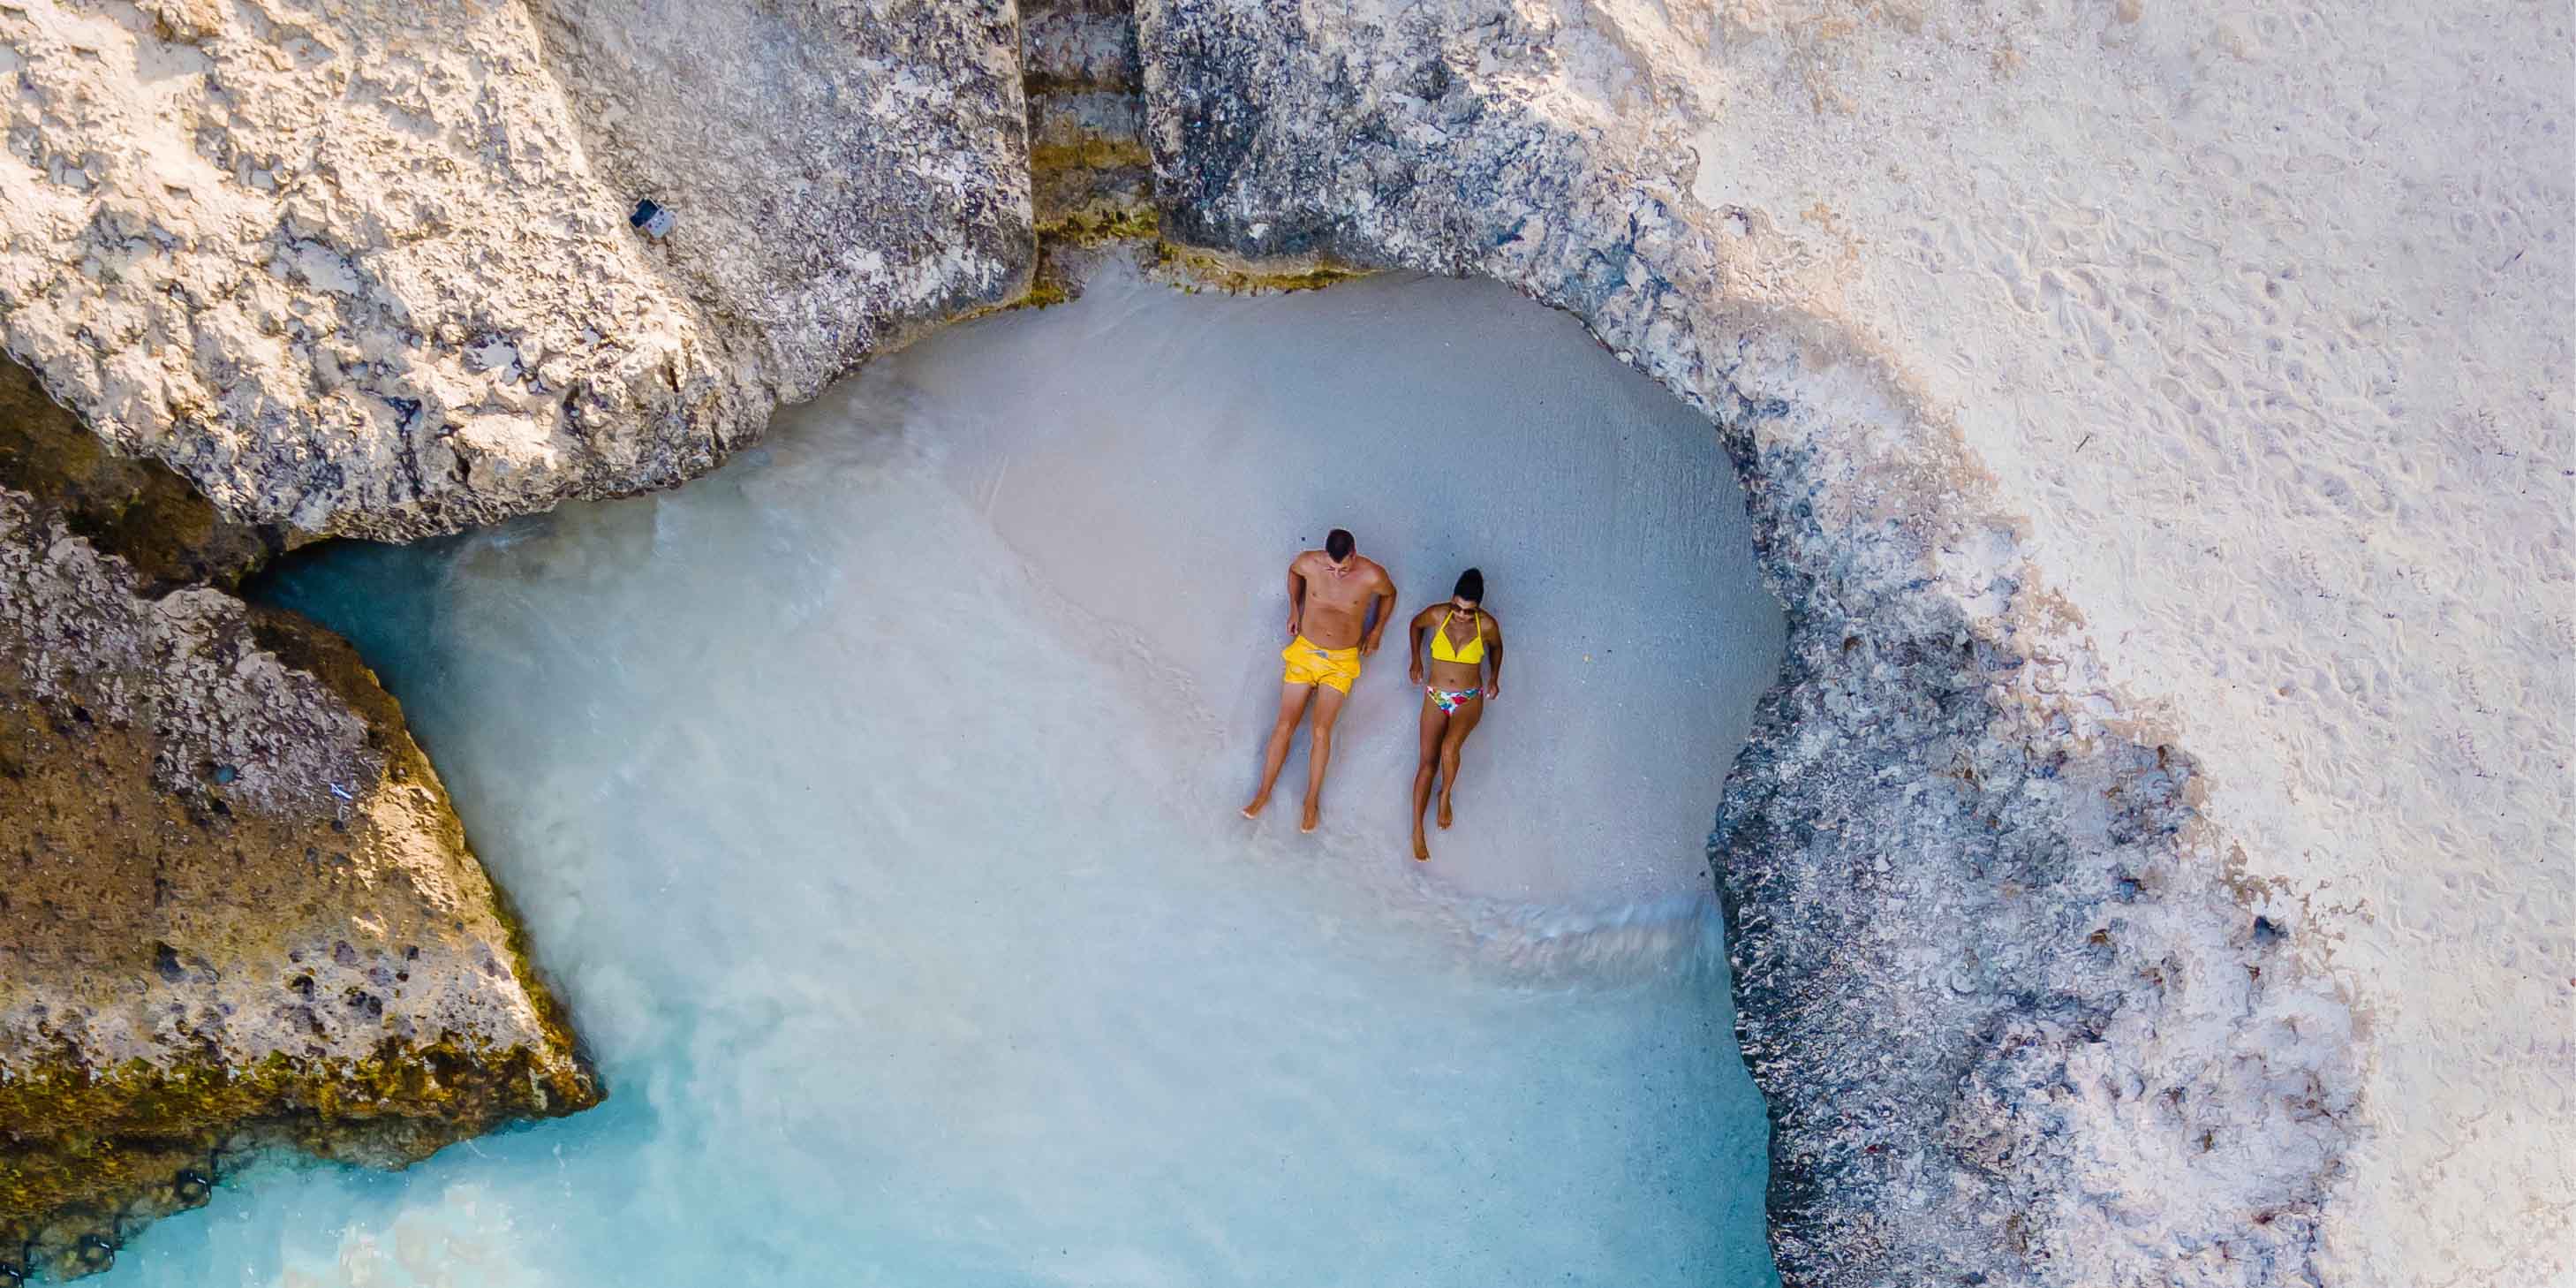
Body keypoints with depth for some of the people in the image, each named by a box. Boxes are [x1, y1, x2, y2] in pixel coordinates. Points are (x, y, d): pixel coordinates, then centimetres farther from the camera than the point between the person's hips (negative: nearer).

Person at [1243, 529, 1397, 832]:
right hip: (1305, 651, 2)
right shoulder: (1308, 562, -15)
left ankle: (1312, 801, 2)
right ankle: (1264, 792, 12)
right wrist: (1294, 609, 5)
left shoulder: (1372, 576, -20)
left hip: (1342, 661, -2)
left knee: (1321, 730, -13)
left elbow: (1389, 594, 5)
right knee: (1285, 725, 0)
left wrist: (1377, 631, 2)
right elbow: (1293, 571, 11)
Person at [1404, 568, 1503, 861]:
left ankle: (1446, 794, 0)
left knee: (1449, 748, -29)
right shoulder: (1437, 614, -10)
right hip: (1436, 697, 2)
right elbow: (1416, 624, 13)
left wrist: (1494, 677, 2)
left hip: (1470, 699, -2)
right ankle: (1417, 830, 0)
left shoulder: (1487, 625, -11)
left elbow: (1496, 647, 12)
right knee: (1428, 762, -5)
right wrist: (1416, 659, 8)